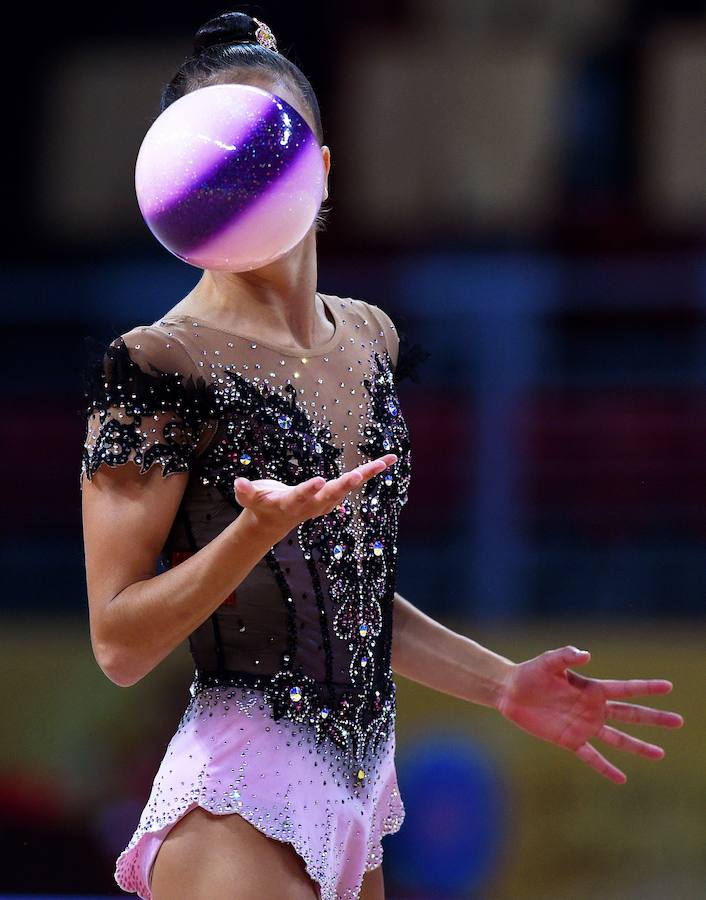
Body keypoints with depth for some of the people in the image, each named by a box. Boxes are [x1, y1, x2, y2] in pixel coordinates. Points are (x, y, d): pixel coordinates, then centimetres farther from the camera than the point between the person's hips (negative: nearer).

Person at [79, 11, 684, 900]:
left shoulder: (371, 339, 13)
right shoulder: (157, 366, -10)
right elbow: (119, 645, -13)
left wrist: (505, 685, 20)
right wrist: (259, 529, -24)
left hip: (359, 791, 7)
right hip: (237, 813, -7)